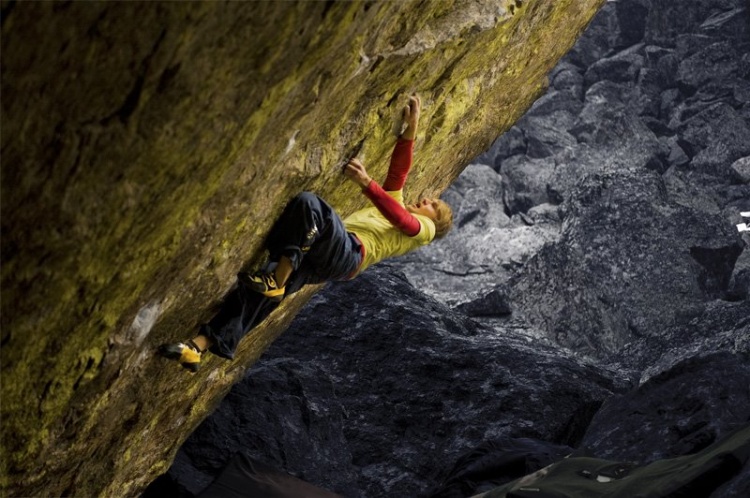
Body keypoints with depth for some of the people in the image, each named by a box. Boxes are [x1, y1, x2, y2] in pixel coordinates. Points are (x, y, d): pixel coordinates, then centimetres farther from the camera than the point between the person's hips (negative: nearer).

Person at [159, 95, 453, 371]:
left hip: (349, 254, -7)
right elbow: (398, 171, 30)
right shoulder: (397, 204, 40)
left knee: (307, 203, -32)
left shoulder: (424, 229, 18)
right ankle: (198, 346, -25)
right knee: (262, 292, -15)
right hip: (316, 257, 7)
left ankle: (276, 280, -35)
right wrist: (410, 130, 22)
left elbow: (398, 218, -2)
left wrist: (367, 183, -14)